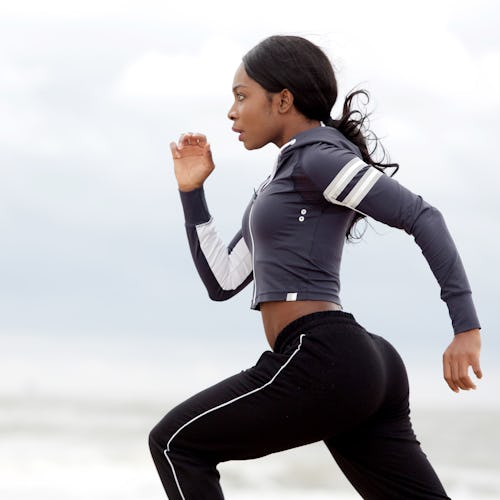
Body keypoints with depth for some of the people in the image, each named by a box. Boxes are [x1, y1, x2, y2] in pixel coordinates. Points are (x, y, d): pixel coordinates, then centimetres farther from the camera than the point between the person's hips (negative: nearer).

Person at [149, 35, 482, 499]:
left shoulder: (318, 157, -3)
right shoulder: (286, 181, 25)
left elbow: (421, 217, -13)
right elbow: (222, 282, 25)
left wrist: (466, 327, -19)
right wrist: (192, 193, 19)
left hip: (322, 359, -10)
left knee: (176, 444, 4)